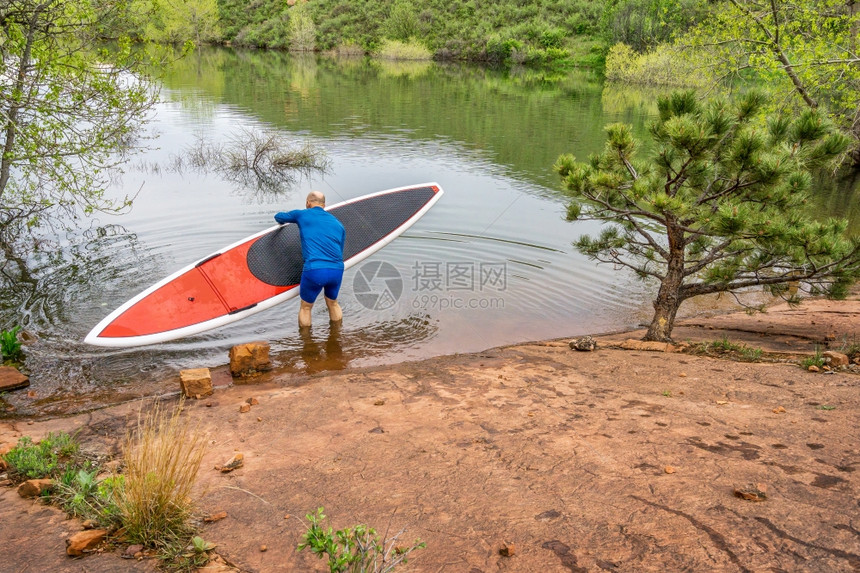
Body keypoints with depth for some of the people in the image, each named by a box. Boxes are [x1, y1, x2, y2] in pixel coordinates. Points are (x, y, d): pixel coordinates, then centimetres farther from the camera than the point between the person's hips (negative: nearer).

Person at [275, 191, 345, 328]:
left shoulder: (302, 214, 12)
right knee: (333, 303, 27)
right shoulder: (338, 225, 20)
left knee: (305, 307, 16)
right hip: (337, 270, 4)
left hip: (314, 270, -4)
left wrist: (282, 221, 53)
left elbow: (279, 217, 30)